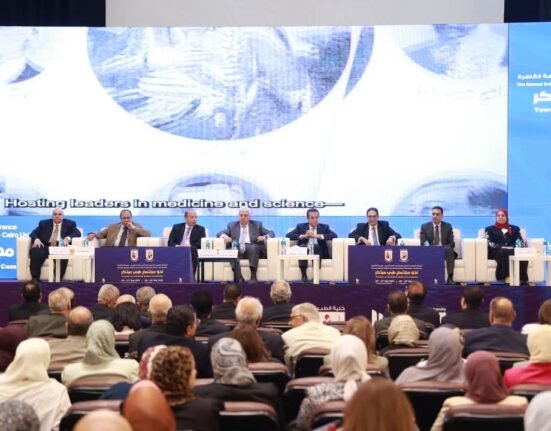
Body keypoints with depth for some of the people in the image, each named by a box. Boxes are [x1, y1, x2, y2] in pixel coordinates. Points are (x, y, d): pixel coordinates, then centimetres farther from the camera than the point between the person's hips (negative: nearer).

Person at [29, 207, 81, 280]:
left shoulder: (69, 224, 16)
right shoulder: (44, 223, 20)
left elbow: (77, 233, 2)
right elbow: (33, 233, 12)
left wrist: (68, 238, -18)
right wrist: (36, 239, -12)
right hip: (46, 247, 1)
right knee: (36, 252, -32)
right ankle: (35, 279, -29)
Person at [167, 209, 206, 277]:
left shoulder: (200, 229, 16)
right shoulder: (176, 227, 18)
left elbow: (201, 244, 2)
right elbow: (170, 242, 10)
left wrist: (190, 246, -16)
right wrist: (177, 246, -13)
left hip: (192, 252, 0)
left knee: (193, 250, -36)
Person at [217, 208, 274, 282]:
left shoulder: (257, 225, 19)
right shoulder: (232, 225, 22)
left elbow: (271, 233, 13)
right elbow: (219, 233, 14)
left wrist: (265, 237, -10)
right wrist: (224, 236, -10)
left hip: (253, 249, -1)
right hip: (237, 249, 1)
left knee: (253, 247, -35)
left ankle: (253, 276, -38)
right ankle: (239, 276, -37)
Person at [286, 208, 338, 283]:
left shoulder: (324, 227, 13)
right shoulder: (301, 226, 13)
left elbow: (334, 235, -6)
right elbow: (288, 235, 0)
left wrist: (317, 236, -16)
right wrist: (304, 236, -14)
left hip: (319, 252, 0)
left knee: (316, 246, -32)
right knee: (303, 246, -32)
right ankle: (303, 275, -32)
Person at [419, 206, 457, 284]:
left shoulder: (448, 226, 10)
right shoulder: (425, 226, 9)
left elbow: (451, 243, 2)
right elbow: (422, 243, 1)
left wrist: (442, 248, -19)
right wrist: (426, 244, -24)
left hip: (445, 251, 0)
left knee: (449, 249, -35)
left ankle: (450, 278, -37)